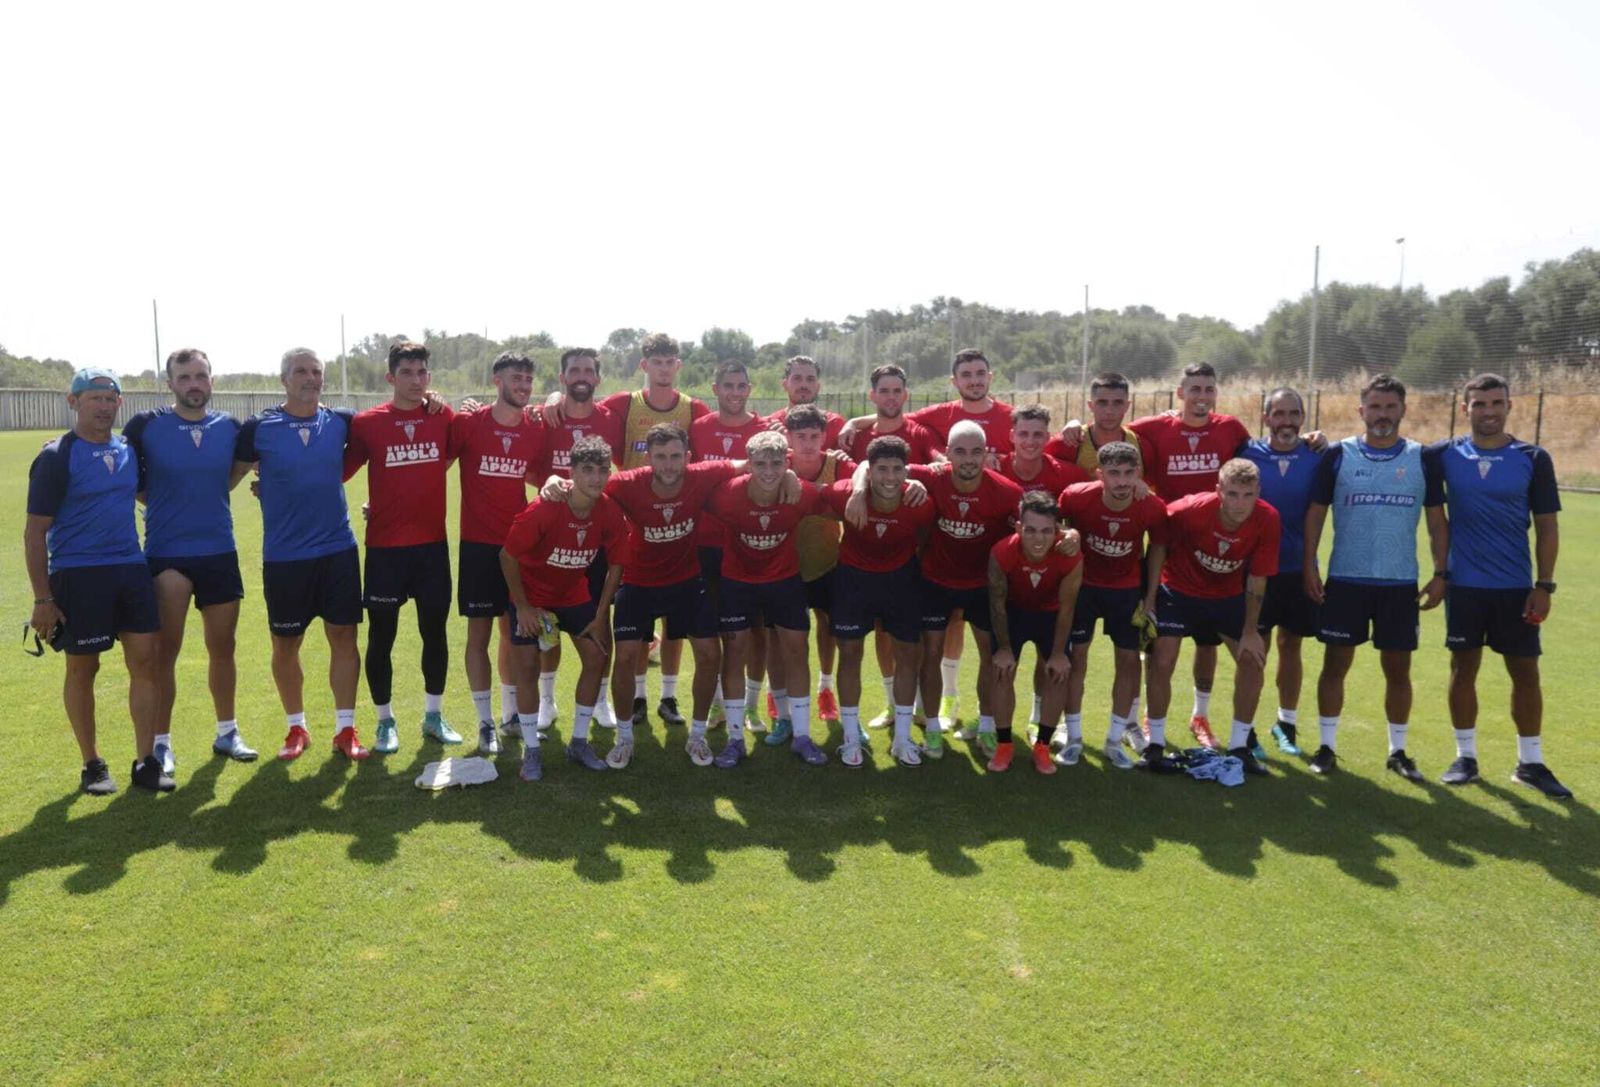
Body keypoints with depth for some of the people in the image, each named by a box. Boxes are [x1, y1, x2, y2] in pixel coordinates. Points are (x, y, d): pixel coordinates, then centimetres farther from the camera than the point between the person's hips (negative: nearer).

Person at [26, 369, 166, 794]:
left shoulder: (128, 451, 10)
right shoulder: (56, 458, -7)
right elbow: (35, 531, -8)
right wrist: (42, 599, -11)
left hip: (132, 569, 5)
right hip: (77, 575, -5)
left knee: (145, 661, 1)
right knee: (82, 668, 6)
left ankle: (146, 762, 9)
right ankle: (92, 764, 19)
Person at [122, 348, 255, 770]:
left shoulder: (230, 427, 1)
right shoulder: (145, 426, -7)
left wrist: (204, 498, 5)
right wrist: (163, 502, 1)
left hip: (220, 553, 3)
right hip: (166, 554, -3)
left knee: (223, 647, 12)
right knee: (166, 649, 3)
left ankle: (227, 733, 26)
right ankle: (161, 743, 15)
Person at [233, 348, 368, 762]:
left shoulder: (341, 422, 3)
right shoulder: (258, 428, -4)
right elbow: (231, 474, 8)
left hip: (339, 550, 2)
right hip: (284, 556, -1)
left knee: (343, 636, 3)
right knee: (285, 644, 8)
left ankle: (345, 729, 14)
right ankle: (296, 728, 25)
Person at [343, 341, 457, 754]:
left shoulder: (444, 418, 0)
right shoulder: (367, 423, -5)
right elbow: (339, 471, 0)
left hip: (432, 543, 2)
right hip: (385, 546, -2)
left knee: (435, 633, 11)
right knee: (382, 637, 6)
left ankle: (434, 716, 27)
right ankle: (385, 721, 22)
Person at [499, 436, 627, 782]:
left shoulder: (611, 513, -19)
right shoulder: (542, 510, -31)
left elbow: (615, 565, -6)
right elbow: (508, 556, -19)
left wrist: (601, 615, -6)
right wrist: (523, 607, -16)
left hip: (575, 593, 4)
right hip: (532, 595, -4)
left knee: (597, 657, 0)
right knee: (527, 665, -6)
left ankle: (579, 743, 16)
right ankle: (531, 751, 8)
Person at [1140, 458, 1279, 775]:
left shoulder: (1267, 520, -24)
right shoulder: (1189, 510, -31)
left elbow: (1257, 579, -13)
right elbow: (1159, 543, -11)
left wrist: (1250, 632, -7)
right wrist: (1150, 597, -10)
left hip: (1228, 595, 3)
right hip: (1177, 590, -2)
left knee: (1253, 660, -2)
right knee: (1161, 662, -11)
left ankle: (1240, 746, 16)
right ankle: (1155, 745, 7)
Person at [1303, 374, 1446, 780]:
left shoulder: (1423, 458, 3)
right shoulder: (1339, 455, -1)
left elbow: (1436, 519, 7)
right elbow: (1316, 511, 3)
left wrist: (1440, 572, 0)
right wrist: (1309, 566, -4)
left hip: (1401, 582, 1)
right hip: (1345, 580, -1)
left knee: (1398, 668, 8)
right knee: (1335, 663, 4)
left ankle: (1398, 750, 22)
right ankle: (1327, 746, 16)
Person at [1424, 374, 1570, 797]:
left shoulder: (1534, 460, -1)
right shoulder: (1442, 456, -2)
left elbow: (1547, 527, 1)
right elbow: (1436, 517, 4)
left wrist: (1544, 585, -4)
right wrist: (1442, 572, 1)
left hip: (1516, 586, 1)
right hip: (1464, 584, 0)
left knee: (1526, 671, 5)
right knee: (1464, 667, 7)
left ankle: (1531, 762, 19)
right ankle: (1465, 756, 19)